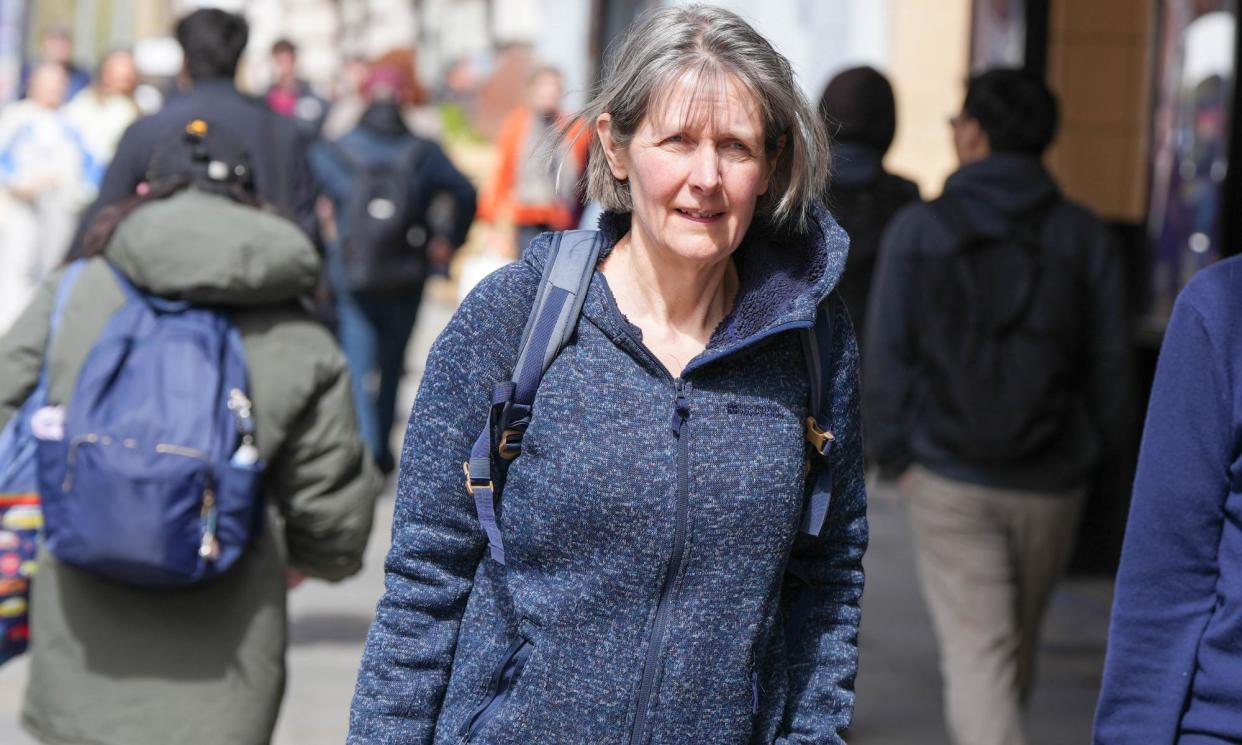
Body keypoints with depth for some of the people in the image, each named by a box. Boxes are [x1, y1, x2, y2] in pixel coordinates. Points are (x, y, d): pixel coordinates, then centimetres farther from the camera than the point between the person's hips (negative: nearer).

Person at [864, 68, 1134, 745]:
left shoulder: (917, 229, -6)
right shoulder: (1085, 238, -2)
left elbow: (888, 354, -6)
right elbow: (1110, 364, 0)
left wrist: (893, 455, 5)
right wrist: (1103, 449, 13)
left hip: (948, 481, -3)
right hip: (1049, 484, 3)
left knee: (975, 649, -2)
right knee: (1019, 637, 22)